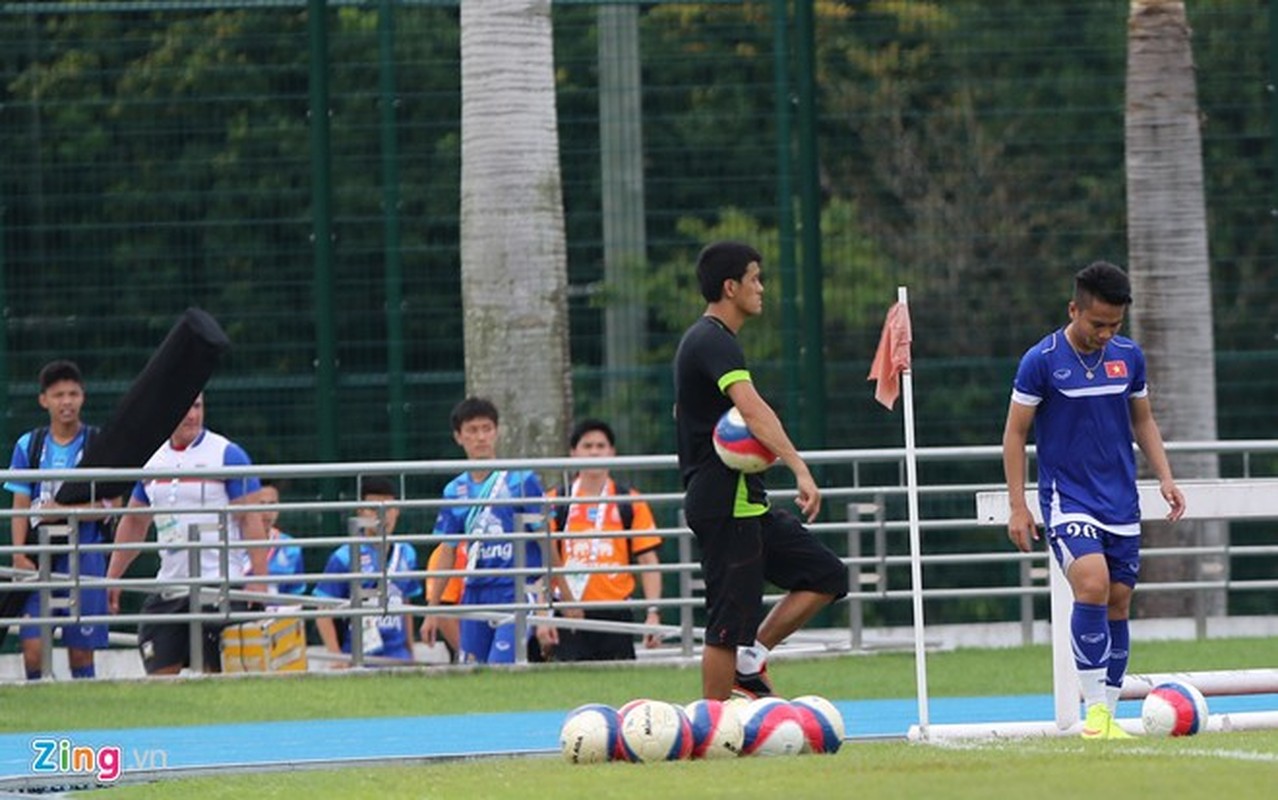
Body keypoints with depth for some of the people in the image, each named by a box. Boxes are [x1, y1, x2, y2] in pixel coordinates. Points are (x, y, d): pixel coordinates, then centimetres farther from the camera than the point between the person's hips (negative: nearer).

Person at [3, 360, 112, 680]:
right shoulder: (29, 446, 9)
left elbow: (110, 506, -2)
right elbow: (20, 507, 8)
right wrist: (20, 555, -6)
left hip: (84, 556, -2)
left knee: (81, 653, 1)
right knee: (33, 649, -8)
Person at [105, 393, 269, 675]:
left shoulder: (227, 455, -4)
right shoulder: (153, 461, 13)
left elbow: (251, 520, -7)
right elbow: (133, 524, 23)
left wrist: (259, 581, -16)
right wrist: (112, 578, 20)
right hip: (169, 586, 6)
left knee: (213, 672, -8)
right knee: (159, 672, 1)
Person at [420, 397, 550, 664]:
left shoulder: (520, 480, -3)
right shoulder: (455, 490, 10)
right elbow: (447, 552, 17)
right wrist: (432, 609, 17)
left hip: (516, 593, -5)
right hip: (474, 596, 5)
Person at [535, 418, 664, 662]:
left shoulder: (630, 503, 6)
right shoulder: (556, 503, 6)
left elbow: (648, 563, 4)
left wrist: (653, 612, -7)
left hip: (616, 614, 0)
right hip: (570, 615, 0)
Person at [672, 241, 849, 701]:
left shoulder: (702, 340, 17)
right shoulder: (715, 342, -15)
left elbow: (684, 412, 34)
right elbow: (753, 411, -31)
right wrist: (800, 471, -40)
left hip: (744, 503, 10)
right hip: (726, 504, -10)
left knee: (826, 576, 8)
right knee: (731, 622, -7)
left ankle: (749, 659, 6)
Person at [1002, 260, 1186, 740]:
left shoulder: (1128, 356, 5)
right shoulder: (1042, 361, -8)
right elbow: (1015, 433, -3)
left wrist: (1165, 478, 6)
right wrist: (1017, 506, -6)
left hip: (1122, 503, 5)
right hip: (1067, 499, -5)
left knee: (1118, 603, 3)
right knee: (1092, 584, -23)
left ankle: (1108, 717, 12)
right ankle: (1094, 710, -18)